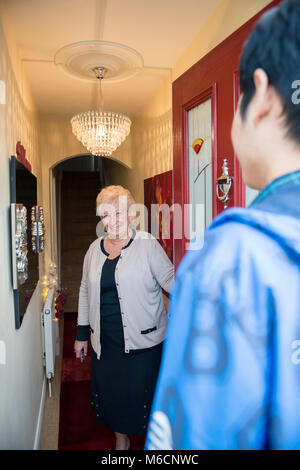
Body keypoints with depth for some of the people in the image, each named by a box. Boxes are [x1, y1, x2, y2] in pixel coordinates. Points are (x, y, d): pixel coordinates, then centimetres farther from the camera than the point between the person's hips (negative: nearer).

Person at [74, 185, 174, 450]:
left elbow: (171, 280, -8)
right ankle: (121, 441, 44)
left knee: (143, 392, 7)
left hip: (143, 338, -4)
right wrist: (82, 333, 15)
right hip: (105, 341, 5)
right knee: (112, 391, 17)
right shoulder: (95, 249, 6)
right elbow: (85, 291, 14)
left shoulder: (147, 244, -9)